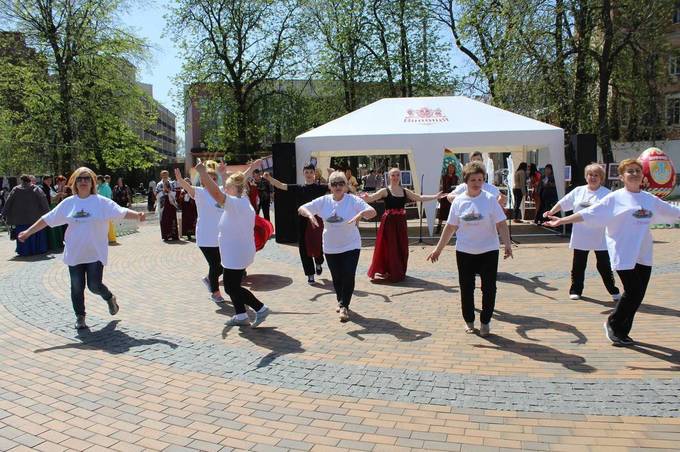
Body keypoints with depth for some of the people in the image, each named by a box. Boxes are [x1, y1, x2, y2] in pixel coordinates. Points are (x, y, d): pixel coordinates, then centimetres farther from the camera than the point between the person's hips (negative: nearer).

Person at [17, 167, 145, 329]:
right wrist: (28, 232, 12)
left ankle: (109, 298, 29)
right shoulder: (68, 203, 4)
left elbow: (121, 212, -17)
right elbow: (47, 219, 11)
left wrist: (137, 215, -36)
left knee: (94, 286, -4)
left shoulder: (101, 202, -6)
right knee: (77, 287, 7)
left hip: (95, 253, -3)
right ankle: (80, 317, 24)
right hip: (74, 254, 3)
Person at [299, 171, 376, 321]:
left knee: (349, 275, -10)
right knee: (336, 277, 12)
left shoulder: (353, 200, -10)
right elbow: (301, 209, -2)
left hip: (351, 245, -3)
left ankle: (344, 306, 4)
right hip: (331, 247, 3)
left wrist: (362, 213, -39)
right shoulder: (323, 201, -3)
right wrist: (309, 214, -24)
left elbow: (373, 212, -18)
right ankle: (341, 302, 35)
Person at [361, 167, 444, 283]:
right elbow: (372, 198, -19)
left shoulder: (405, 191, 7)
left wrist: (436, 196, 11)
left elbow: (420, 198, 14)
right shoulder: (385, 191, -6)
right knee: (388, 247, -2)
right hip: (389, 222, -4)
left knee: (401, 247, 8)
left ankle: (399, 272, 23)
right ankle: (385, 272, 9)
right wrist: (366, 198, -42)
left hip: (400, 222, 4)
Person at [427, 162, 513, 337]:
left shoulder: (490, 199, -5)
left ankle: (485, 322, 20)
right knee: (466, 288, 8)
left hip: (488, 251, -1)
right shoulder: (458, 201, 0)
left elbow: (501, 224, -7)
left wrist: (507, 244, -20)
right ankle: (469, 321, 25)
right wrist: (438, 249, 5)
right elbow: (450, 227, 5)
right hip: (464, 252, 2)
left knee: (489, 288, 3)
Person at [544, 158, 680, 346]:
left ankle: (622, 331, 24)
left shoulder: (650, 199, 10)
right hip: (624, 254, -6)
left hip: (644, 255, 6)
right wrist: (562, 220, -18)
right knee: (632, 292, -9)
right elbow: (588, 213, -10)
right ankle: (613, 324, 16)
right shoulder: (615, 199, -6)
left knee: (638, 295, 7)